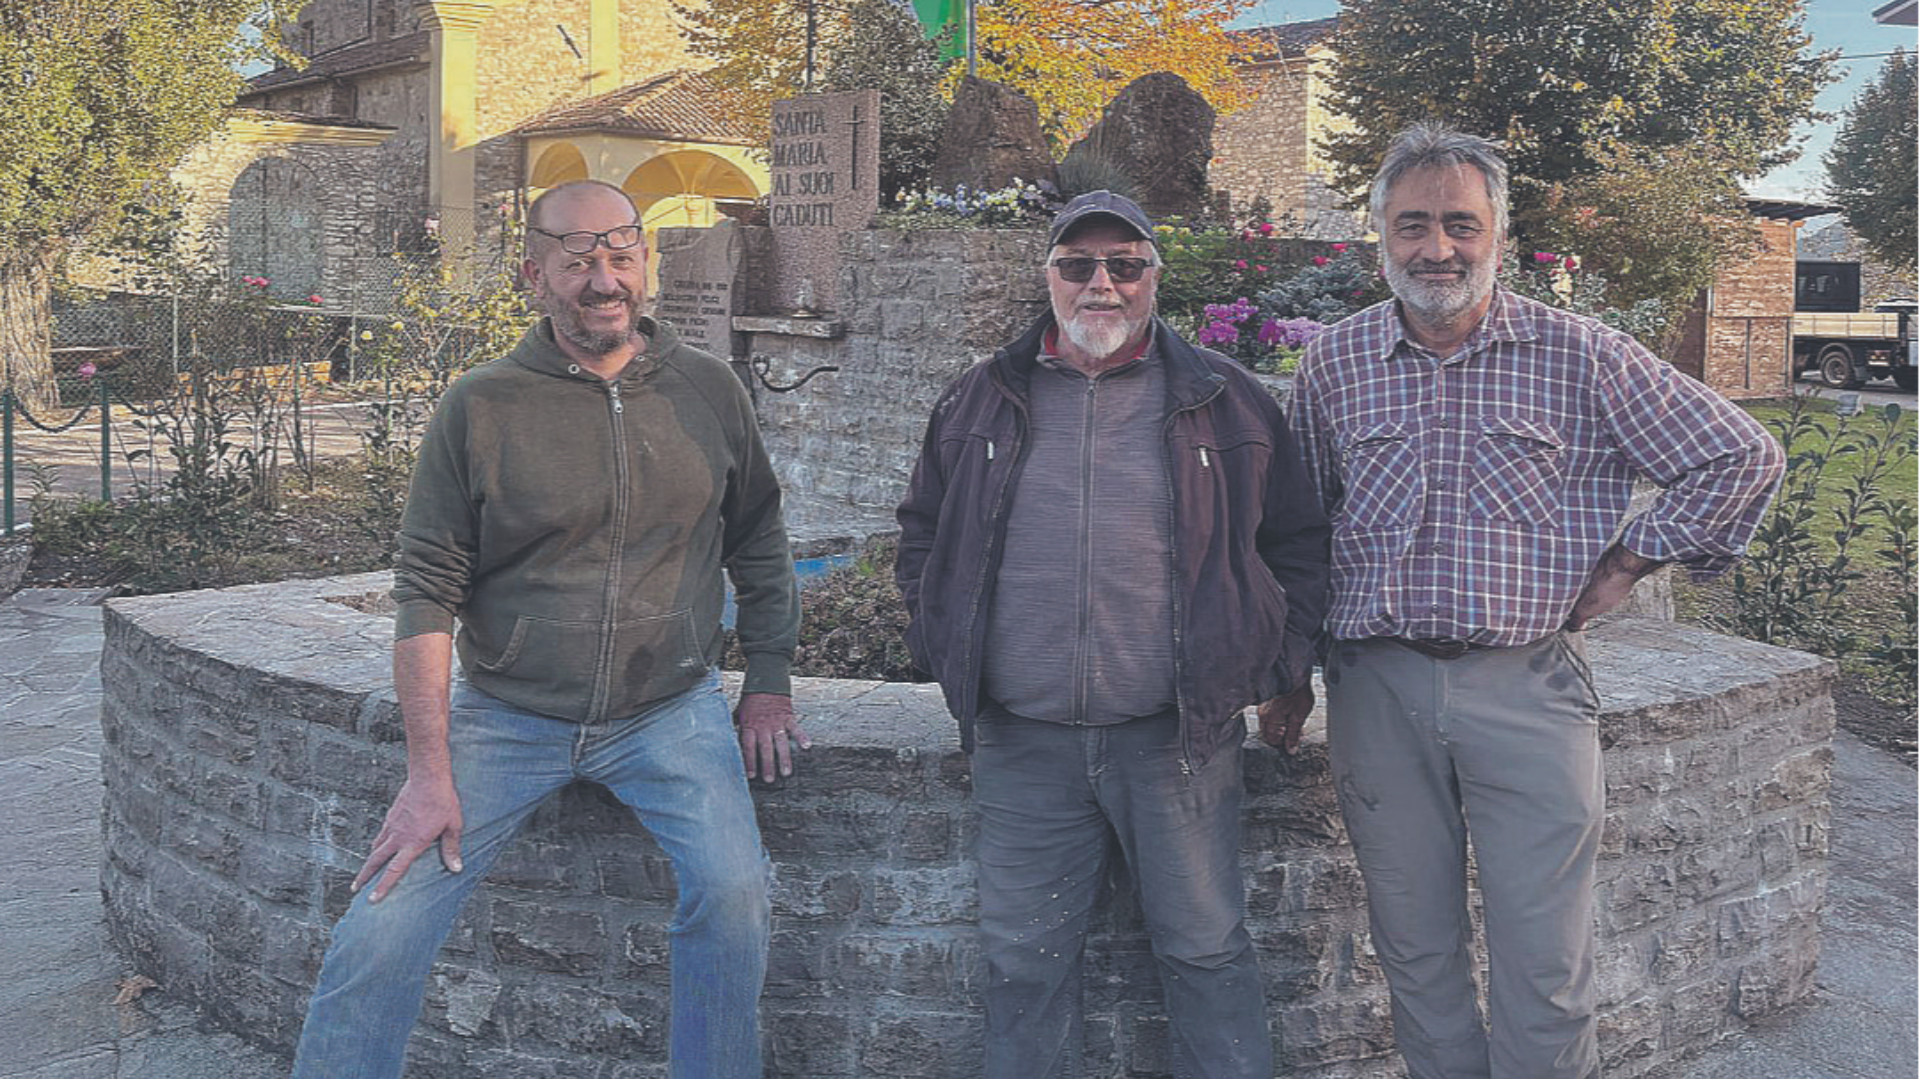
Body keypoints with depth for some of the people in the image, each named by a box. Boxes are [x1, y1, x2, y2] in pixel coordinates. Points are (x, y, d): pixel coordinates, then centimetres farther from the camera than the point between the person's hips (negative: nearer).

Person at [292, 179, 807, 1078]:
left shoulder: (708, 392, 3)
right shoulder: (479, 407, -5)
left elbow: (760, 551, 14)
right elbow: (427, 590, -5)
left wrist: (768, 690, 9)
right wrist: (429, 771, -8)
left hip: (670, 710, 1)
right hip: (507, 715, 0)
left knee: (733, 893, -20)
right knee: (382, 930, -7)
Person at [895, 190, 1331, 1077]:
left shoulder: (1225, 403, 4)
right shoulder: (980, 403, 9)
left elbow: (1296, 540, 11)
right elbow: (923, 534, 19)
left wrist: (1286, 666, 4)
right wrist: (943, 650, 10)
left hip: (1178, 736, -1)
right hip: (1022, 741, 2)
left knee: (1207, 950, 8)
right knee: (1025, 960, 9)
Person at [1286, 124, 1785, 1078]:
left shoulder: (1580, 356, -2)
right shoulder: (1335, 362, 6)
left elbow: (1741, 460, 3)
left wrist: (1624, 566, 1)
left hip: (1529, 685, -2)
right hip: (1378, 686, 2)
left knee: (1544, 967, 1)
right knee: (1415, 953, 11)